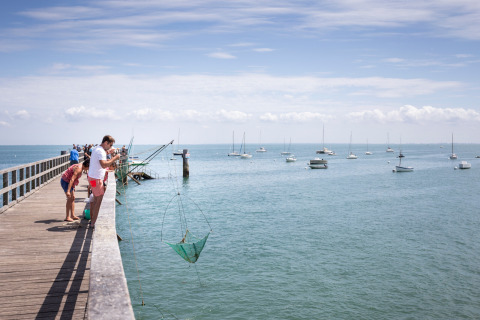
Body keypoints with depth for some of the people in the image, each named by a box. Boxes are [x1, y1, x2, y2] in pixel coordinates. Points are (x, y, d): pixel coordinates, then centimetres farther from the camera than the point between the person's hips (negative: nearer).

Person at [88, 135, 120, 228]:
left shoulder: (96, 149, 13)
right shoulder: (100, 151, -19)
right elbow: (104, 165, -31)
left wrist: (107, 152, 23)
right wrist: (114, 158, -24)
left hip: (92, 177, 10)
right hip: (96, 178, -10)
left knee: (95, 199, 17)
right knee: (98, 200, -5)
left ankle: (92, 220, 25)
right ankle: (93, 223, -3)